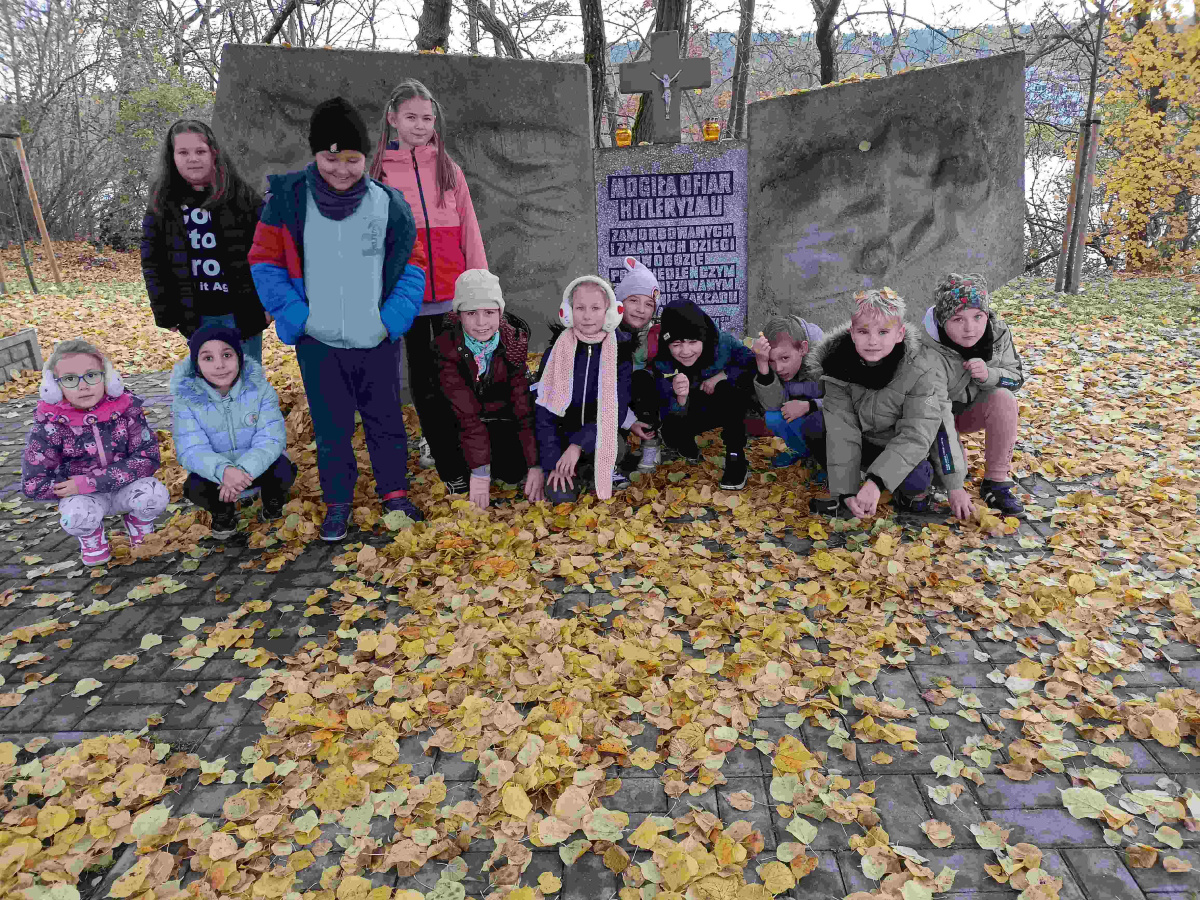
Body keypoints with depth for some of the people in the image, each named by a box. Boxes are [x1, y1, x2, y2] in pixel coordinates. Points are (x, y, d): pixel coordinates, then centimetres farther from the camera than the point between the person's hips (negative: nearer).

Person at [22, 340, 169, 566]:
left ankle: (139, 525, 6)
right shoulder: (50, 424, -16)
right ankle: (92, 540, 5)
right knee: (76, 514, -34)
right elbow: (33, 484, -12)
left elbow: (148, 458, -20)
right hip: (84, 496, 0)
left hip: (126, 488, 1)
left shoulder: (125, 407, -16)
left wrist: (89, 482, -25)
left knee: (155, 494, -31)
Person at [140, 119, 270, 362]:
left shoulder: (241, 195, -3)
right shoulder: (163, 203, 4)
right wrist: (165, 313, 3)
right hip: (195, 317, 3)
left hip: (241, 312, -2)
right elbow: (152, 262, 7)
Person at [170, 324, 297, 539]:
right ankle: (223, 512, 6)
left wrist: (243, 469, -41)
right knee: (194, 488, -30)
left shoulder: (258, 386, -16)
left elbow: (270, 440, -21)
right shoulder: (186, 396, -16)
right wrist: (223, 470, -45)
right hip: (215, 471, 1)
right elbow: (191, 451, -22)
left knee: (284, 472, -31)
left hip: (256, 465, 0)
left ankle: (272, 498, 6)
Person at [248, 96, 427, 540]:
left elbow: (413, 262, 5)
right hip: (318, 342, 0)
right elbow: (264, 261, 0)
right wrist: (297, 316, -11)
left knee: (386, 420, 13)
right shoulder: (288, 198, -5)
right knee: (331, 428, 10)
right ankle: (337, 503, 26)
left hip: (378, 341, 1)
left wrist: (394, 317, -7)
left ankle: (394, 492, 31)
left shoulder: (388, 203, -2)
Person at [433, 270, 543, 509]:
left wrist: (536, 464, -27)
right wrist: (479, 471, -35)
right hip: (460, 422, -1)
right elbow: (467, 411, -31)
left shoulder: (514, 344, -17)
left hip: (500, 417, 1)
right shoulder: (446, 348, -24)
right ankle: (456, 471, -5)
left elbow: (525, 405, -21)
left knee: (513, 472, -24)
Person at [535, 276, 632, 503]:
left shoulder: (621, 349, -8)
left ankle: (606, 467, 5)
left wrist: (578, 444, -22)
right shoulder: (557, 350, -5)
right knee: (561, 495, -17)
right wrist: (554, 462, -13)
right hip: (564, 435, 0)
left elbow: (617, 408, -13)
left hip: (602, 439, 1)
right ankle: (575, 469, 15)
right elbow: (544, 410, -5)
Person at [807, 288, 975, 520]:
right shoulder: (838, 368, -19)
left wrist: (876, 480, -43)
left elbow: (915, 435, -31)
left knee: (912, 480, -32)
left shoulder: (921, 370, -27)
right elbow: (842, 434, -23)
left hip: (909, 449, -4)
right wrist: (846, 493, -31)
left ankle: (914, 491, 2)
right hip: (869, 442, 4)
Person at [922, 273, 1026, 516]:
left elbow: (1016, 378, -4)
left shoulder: (998, 333, -18)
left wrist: (988, 375, -32)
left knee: (1003, 398, -27)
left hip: (975, 411, 4)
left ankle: (995, 483, -20)